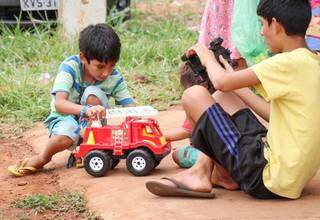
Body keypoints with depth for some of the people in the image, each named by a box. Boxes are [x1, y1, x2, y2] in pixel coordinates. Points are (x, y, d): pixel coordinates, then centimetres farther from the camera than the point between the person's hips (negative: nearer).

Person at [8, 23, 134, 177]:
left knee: (93, 93, -28)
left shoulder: (115, 78, -15)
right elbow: (59, 103, -35)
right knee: (67, 132, -39)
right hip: (65, 119, -2)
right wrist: (86, 110, -54)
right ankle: (42, 158, -5)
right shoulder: (70, 66, -23)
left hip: (91, 125, 2)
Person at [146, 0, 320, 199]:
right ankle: (202, 169, 12)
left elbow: (221, 82, -16)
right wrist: (236, 81, 19)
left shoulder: (290, 63, -17)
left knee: (194, 95, -5)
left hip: (268, 180, -9)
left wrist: (208, 58, 5)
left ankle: (224, 175, 12)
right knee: (223, 96, 17)